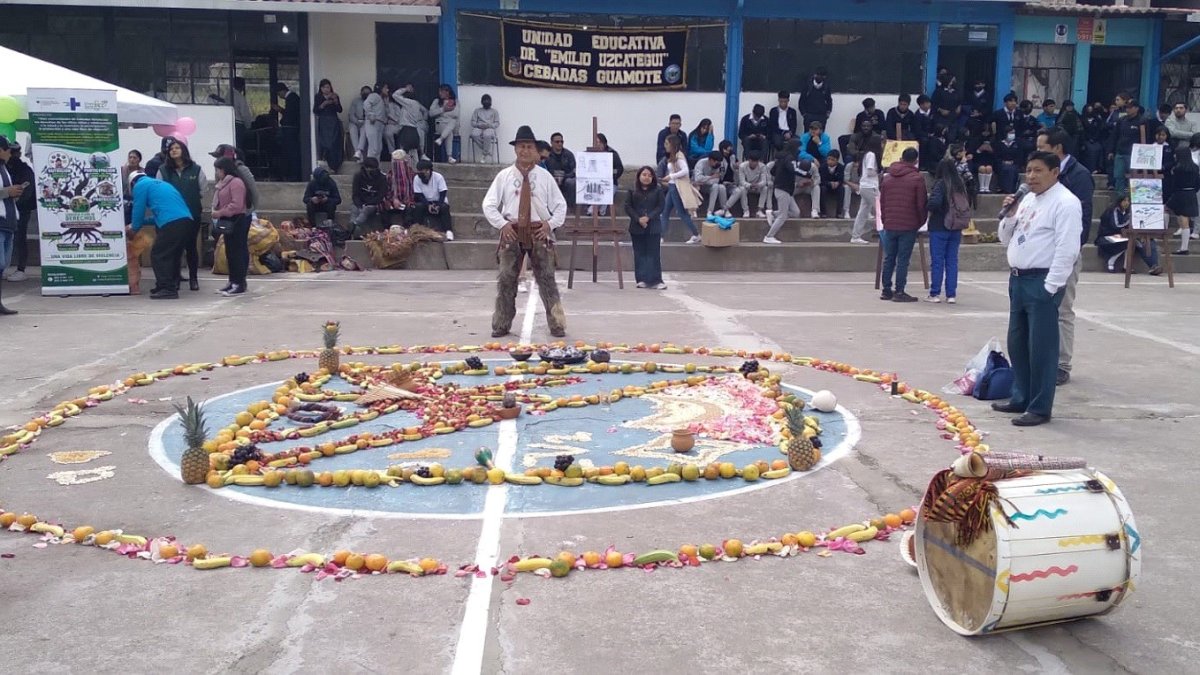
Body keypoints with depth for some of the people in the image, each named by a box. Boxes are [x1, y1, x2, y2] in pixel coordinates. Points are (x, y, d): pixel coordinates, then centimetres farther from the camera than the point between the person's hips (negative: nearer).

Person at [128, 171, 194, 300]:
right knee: (173, 256, 18)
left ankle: (167, 288, -5)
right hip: (187, 220, 8)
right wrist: (143, 221, 44)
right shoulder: (161, 183, 35)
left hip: (171, 224, -8)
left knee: (158, 256, 0)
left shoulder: (140, 185, 10)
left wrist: (134, 227, 25)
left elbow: (138, 210, 9)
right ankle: (172, 287, 22)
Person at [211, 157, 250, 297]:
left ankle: (239, 284, -8)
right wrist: (216, 212, 10)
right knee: (230, 252, 13)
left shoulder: (236, 183, -15)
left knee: (237, 252, -9)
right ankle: (233, 282, 19)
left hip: (237, 221, -11)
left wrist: (220, 212, -19)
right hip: (228, 221, 11)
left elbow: (236, 205, -24)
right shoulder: (223, 183, 18)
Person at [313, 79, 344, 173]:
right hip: (323, 123, -1)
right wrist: (324, 103, -15)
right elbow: (315, 111, -4)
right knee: (324, 143, -11)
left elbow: (340, 110, 0)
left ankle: (333, 166, -1)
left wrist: (335, 101, -14)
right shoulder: (318, 97, 5)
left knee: (334, 144, -5)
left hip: (334, 123, 1)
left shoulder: (335, 97, 8)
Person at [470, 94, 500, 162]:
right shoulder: (477, 110, 23)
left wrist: (489, 125, -11)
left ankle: (485, 154, -32)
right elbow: (473, 122, 13)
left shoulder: (494, 111, 20)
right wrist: (479, 125, -9)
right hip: (478, 128, 2)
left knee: (487, 135, -41)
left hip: (489, 128, -2)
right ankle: (488, 153, -26)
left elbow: (497, 123, 9)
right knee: (474, 134, -37)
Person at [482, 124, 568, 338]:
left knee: (547, 279, 2)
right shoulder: (504, 176, 3)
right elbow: (488, 204, 3)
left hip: (539, 232, 0)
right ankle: (502, 325, 14)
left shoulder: (545, 176, 4)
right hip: (512, 232, 0)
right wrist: (502, 224, -9)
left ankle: (557, 324, 7)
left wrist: (550, 224, -8)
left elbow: (560, 205, 7)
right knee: (506, 280, 3)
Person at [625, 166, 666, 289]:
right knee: (639, 254, 5)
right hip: (637, 227, 1)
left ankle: (655, 280, -1)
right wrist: (638, 219, -13)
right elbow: (628, 207, 0)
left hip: (653, 227, -1)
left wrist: (648, 217, -14)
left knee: (654, 254, -2)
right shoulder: (633, 191, 4)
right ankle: (642, 280, 11)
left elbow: (661, 206, -2)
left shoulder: (658, 191, 3)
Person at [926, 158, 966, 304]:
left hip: (939, 228, -5)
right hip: (956, 228, 5)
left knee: (937, 261, 1)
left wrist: (929, 206, -5)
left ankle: (935, 293, 4)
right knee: (952, 261, 9)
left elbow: (934, 202, -24)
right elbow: (965, 205, 12)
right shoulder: (960, 185, 6)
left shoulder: (941, 184, -13)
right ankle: (951, 294, 11)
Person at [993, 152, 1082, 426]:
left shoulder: (1065, 203, -11)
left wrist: (1050, 287, -20)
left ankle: (1040, 408, 4)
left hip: (1042, 282, -9)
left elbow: (1066, 250, -17)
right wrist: (1010, 215, 2)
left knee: (1041, 348, -3)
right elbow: (1006, 239, 21)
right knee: (1017, 344, 16)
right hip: (1017, 279, 9)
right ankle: (1021, 398, 29)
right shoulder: (1027, 200, 15)